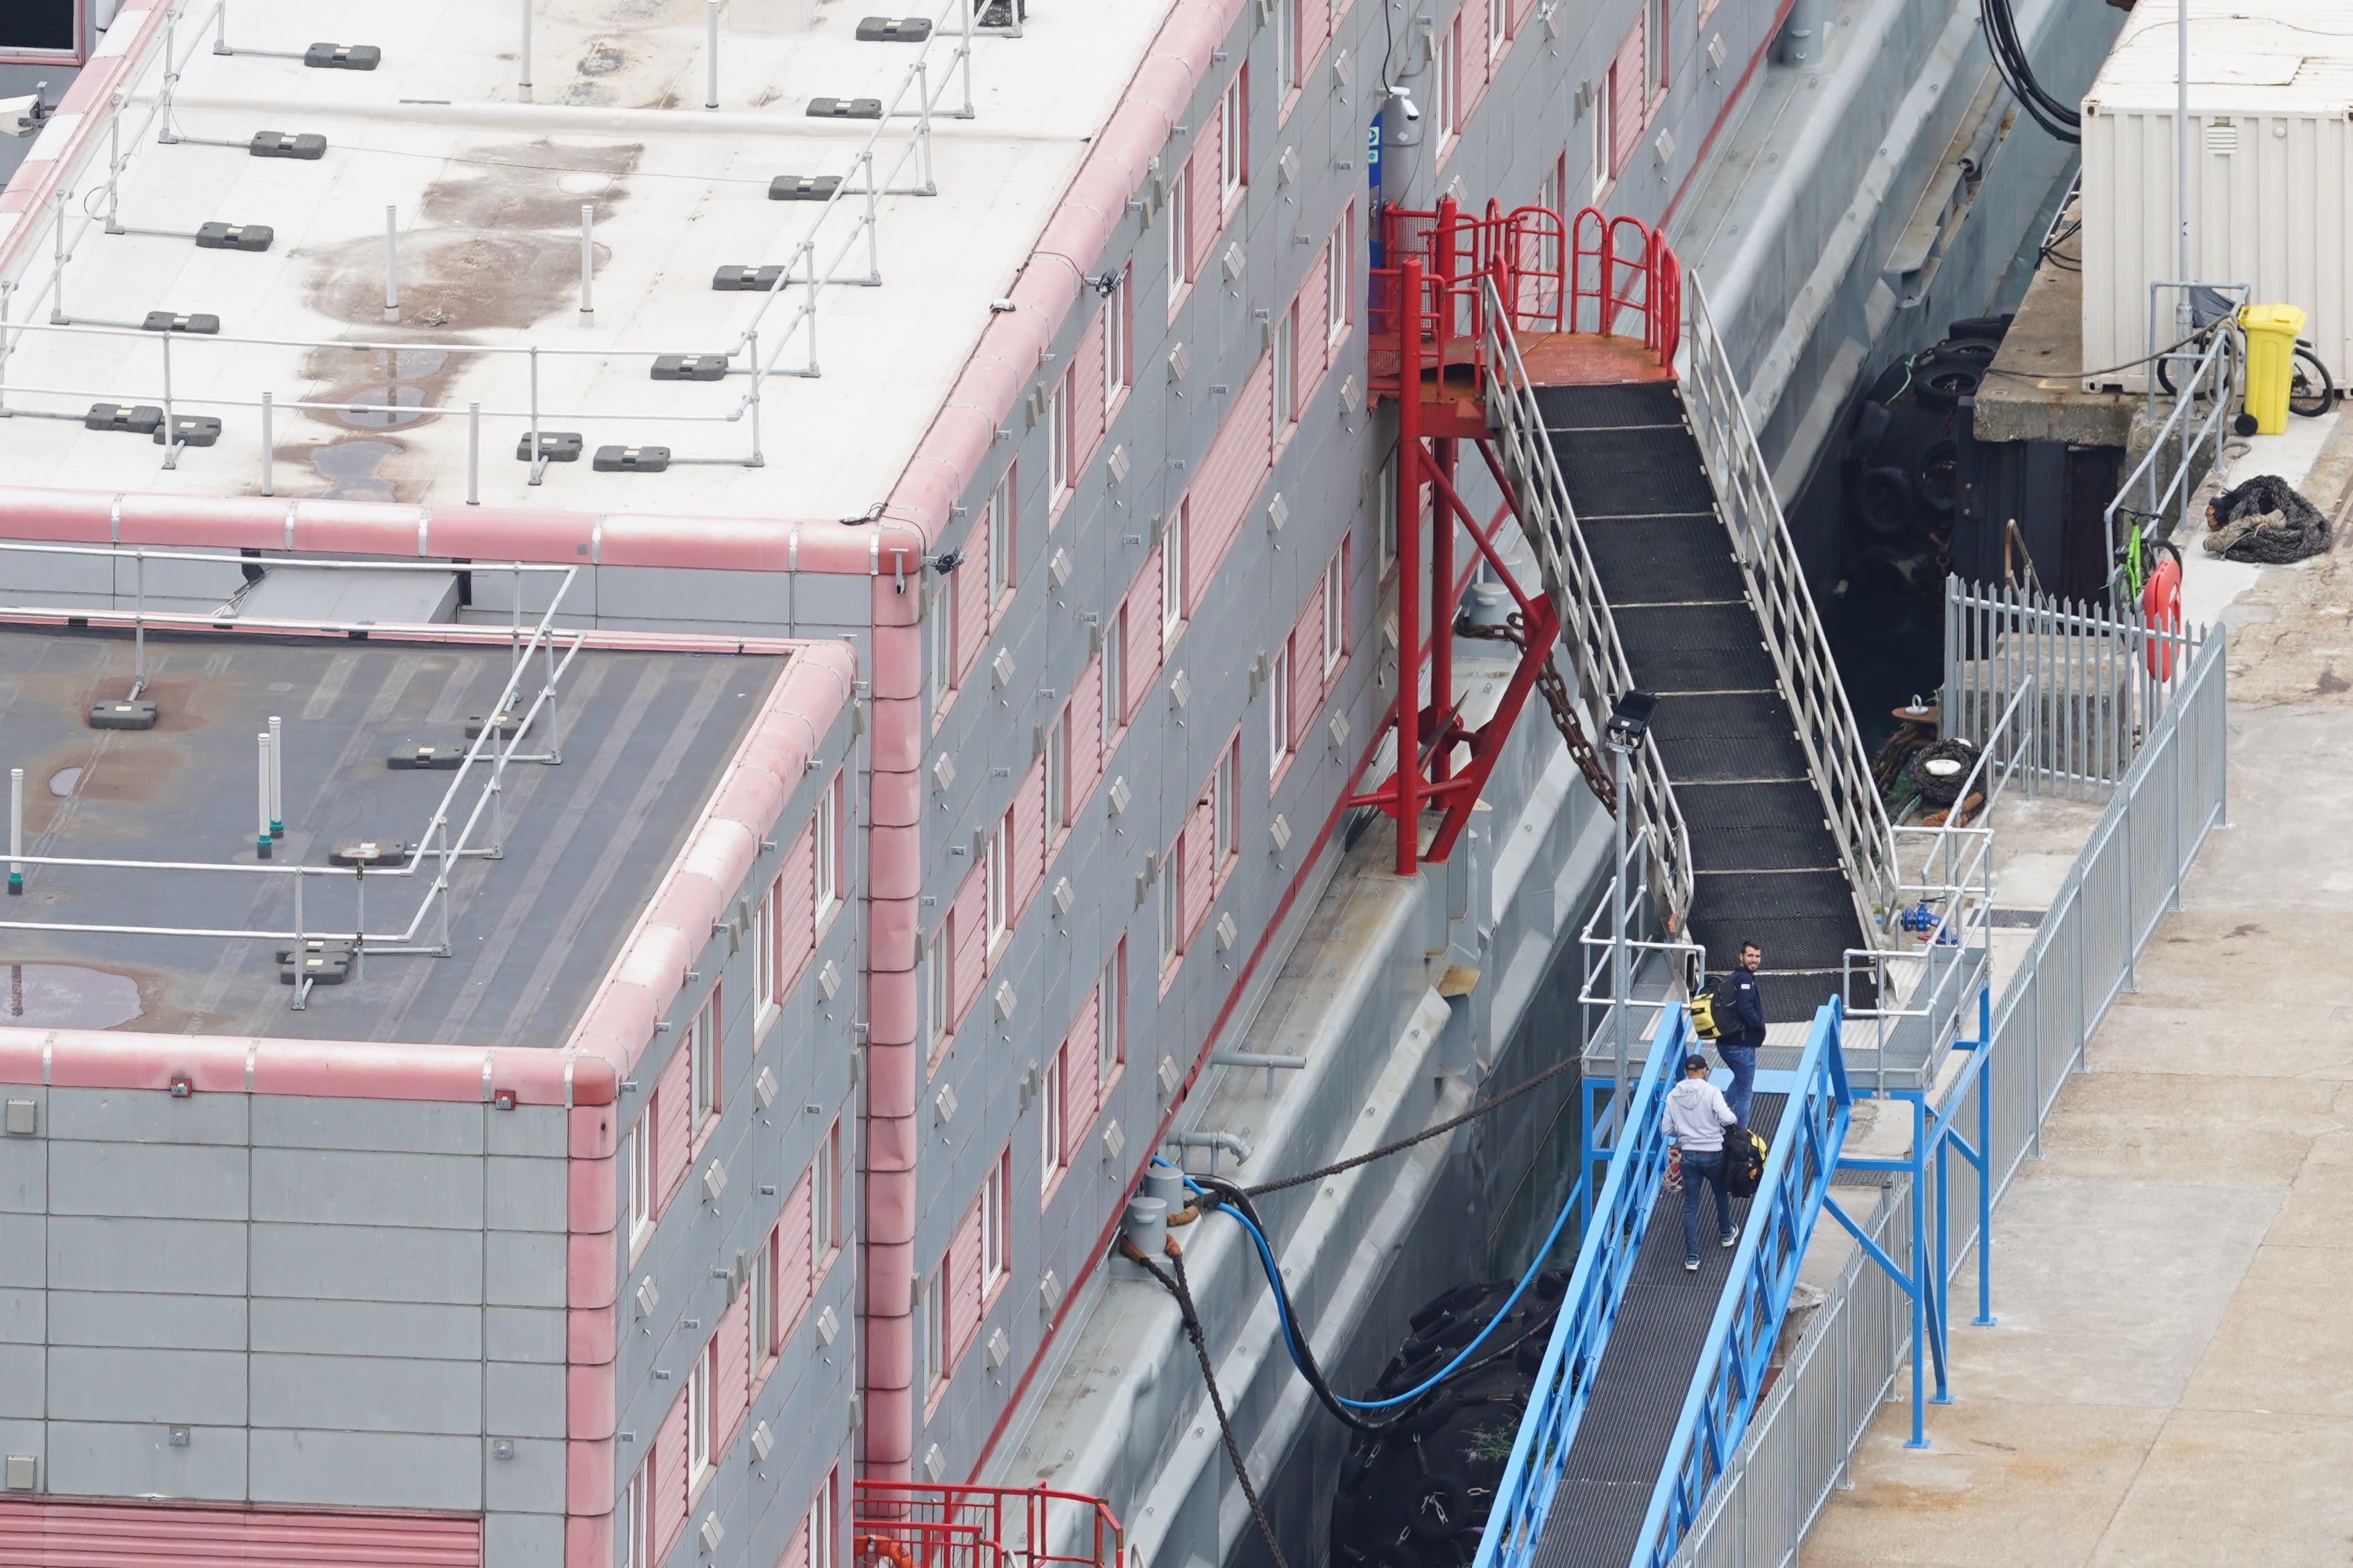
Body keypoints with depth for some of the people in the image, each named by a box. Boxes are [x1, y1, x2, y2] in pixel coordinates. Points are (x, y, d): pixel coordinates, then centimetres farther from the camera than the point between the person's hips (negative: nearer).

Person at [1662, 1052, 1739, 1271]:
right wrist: (1734, 1119, -1)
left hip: (1689, 1156, 2)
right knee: (1721, 1193, 26)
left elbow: (1668, 1130, 2)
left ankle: (1691, 1256, 2)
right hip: (1713, 1154, -2)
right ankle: (1726, 1234, 47)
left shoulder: (1673, 1096, -2)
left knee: (1690, 1206, 6)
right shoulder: (1711, 1092, -13)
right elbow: (1726, 1118, -24)